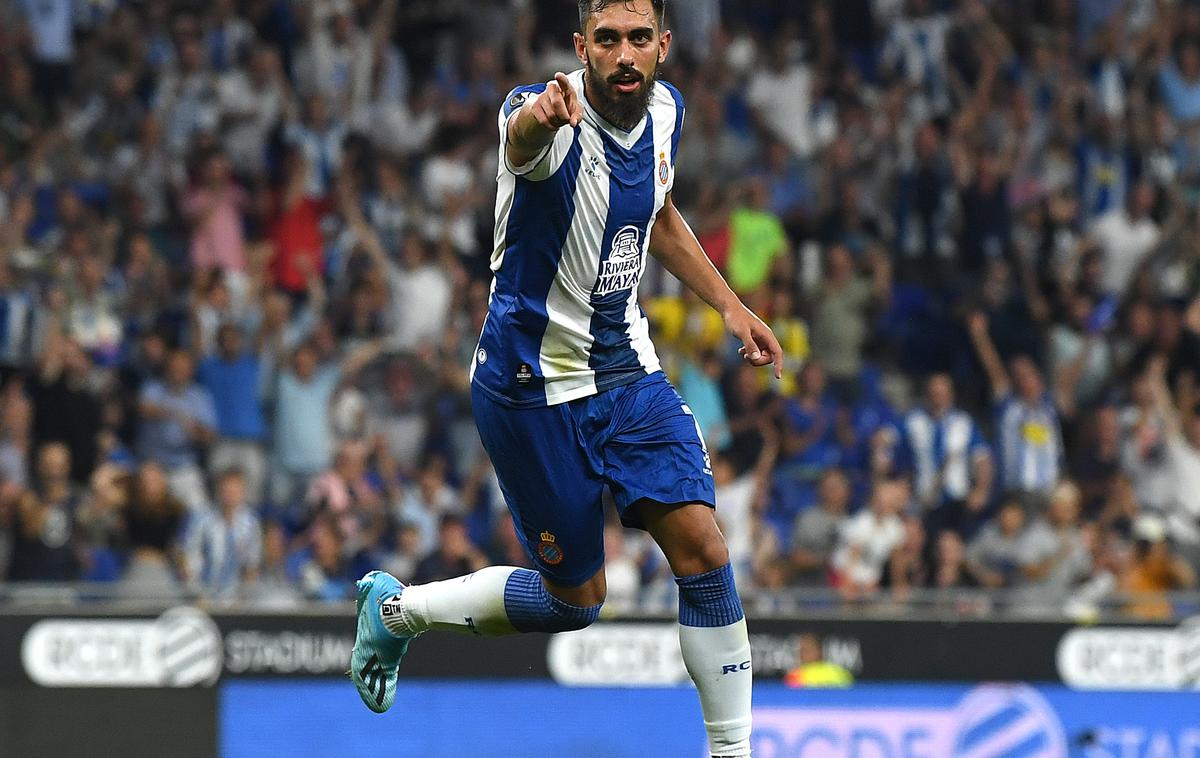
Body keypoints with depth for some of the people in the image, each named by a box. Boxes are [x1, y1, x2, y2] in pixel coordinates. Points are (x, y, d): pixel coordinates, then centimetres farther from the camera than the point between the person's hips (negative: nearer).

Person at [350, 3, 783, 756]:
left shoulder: (665, 107, -2)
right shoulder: (550, 114, -25)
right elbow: (522, 134, -52)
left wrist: (730, 304, 13)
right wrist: (542, 114, -76)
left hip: (627, 368, 6)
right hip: (533, 381, -6)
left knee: (703, 547, -9)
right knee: (577, 600, 4)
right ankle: (398, 608, 28)